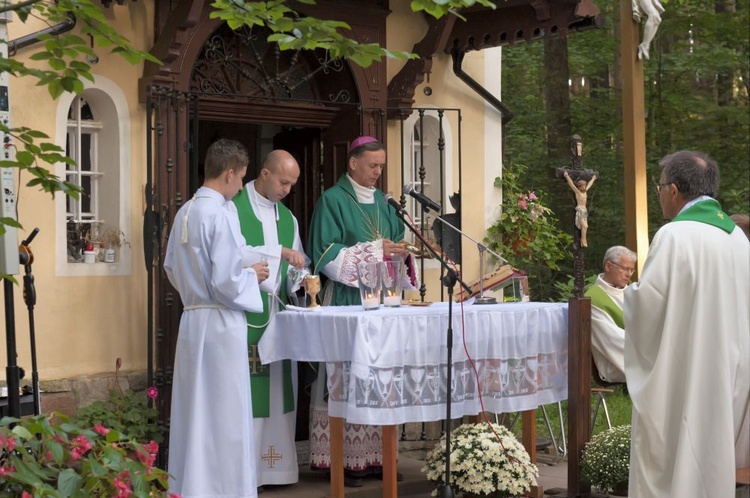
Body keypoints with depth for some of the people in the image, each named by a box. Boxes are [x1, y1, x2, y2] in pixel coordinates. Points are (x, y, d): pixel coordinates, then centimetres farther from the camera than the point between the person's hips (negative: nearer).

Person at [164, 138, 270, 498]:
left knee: (194, 411, 14)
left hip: (191, 320, 8)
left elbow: (171, 268, 18)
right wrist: (252, 275, -2)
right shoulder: (221, 214, -16)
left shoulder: (185, 212, 8)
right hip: (221, 324, -8)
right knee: (226, 413, 2)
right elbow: (226, 281, -20)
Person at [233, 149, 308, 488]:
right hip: (246, 312, -7)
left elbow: (296, 264, 15)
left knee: (279, 389, 7)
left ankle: (276, 464, 13)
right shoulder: (235, 208, -5)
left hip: (279, 311, 7)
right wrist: (279, 251, -20)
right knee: (246, 390, -6)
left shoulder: (287, 217, 16)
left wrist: (300, 281, -6)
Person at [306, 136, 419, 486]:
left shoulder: (381, 201, 15)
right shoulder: (332, 200, -4)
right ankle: (343, 458, -3)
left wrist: (402, 253, -5)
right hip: (346, 300, -6)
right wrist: (374, 251, -18)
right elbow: (326, 256, -12)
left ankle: (373, 454, 9)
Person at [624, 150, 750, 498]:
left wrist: (631, 291, 7)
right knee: (711, 459, 15)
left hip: (679, 379, -7)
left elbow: (644, 306, -15)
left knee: (669, 469, 1)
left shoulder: (675, 236, -16)